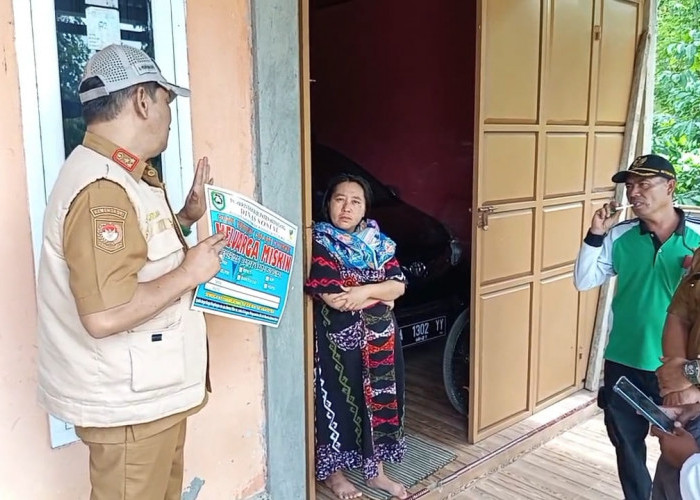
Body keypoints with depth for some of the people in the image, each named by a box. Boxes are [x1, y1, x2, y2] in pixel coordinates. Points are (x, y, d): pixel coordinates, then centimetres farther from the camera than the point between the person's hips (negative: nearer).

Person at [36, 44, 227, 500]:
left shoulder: (122, 175, 9)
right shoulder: (102, 189, -25)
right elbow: (105, 315, -33)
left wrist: (187, 217, 10)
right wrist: (188, 273, -22)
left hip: (149, 391, 10)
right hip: (128, 401, -10)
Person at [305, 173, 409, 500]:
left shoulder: (378, 242, 6)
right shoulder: (320, 243, -12)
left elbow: (399, 285, -2)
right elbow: (333, 298, -21)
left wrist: (364, 291, -20)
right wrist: (381, 294, -11)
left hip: (379, 338, 6)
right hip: (338, 340, -5)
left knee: (378, 398, 13)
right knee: (339, 401, 6)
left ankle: (375, 471, 30)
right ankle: (333, 472, 26)